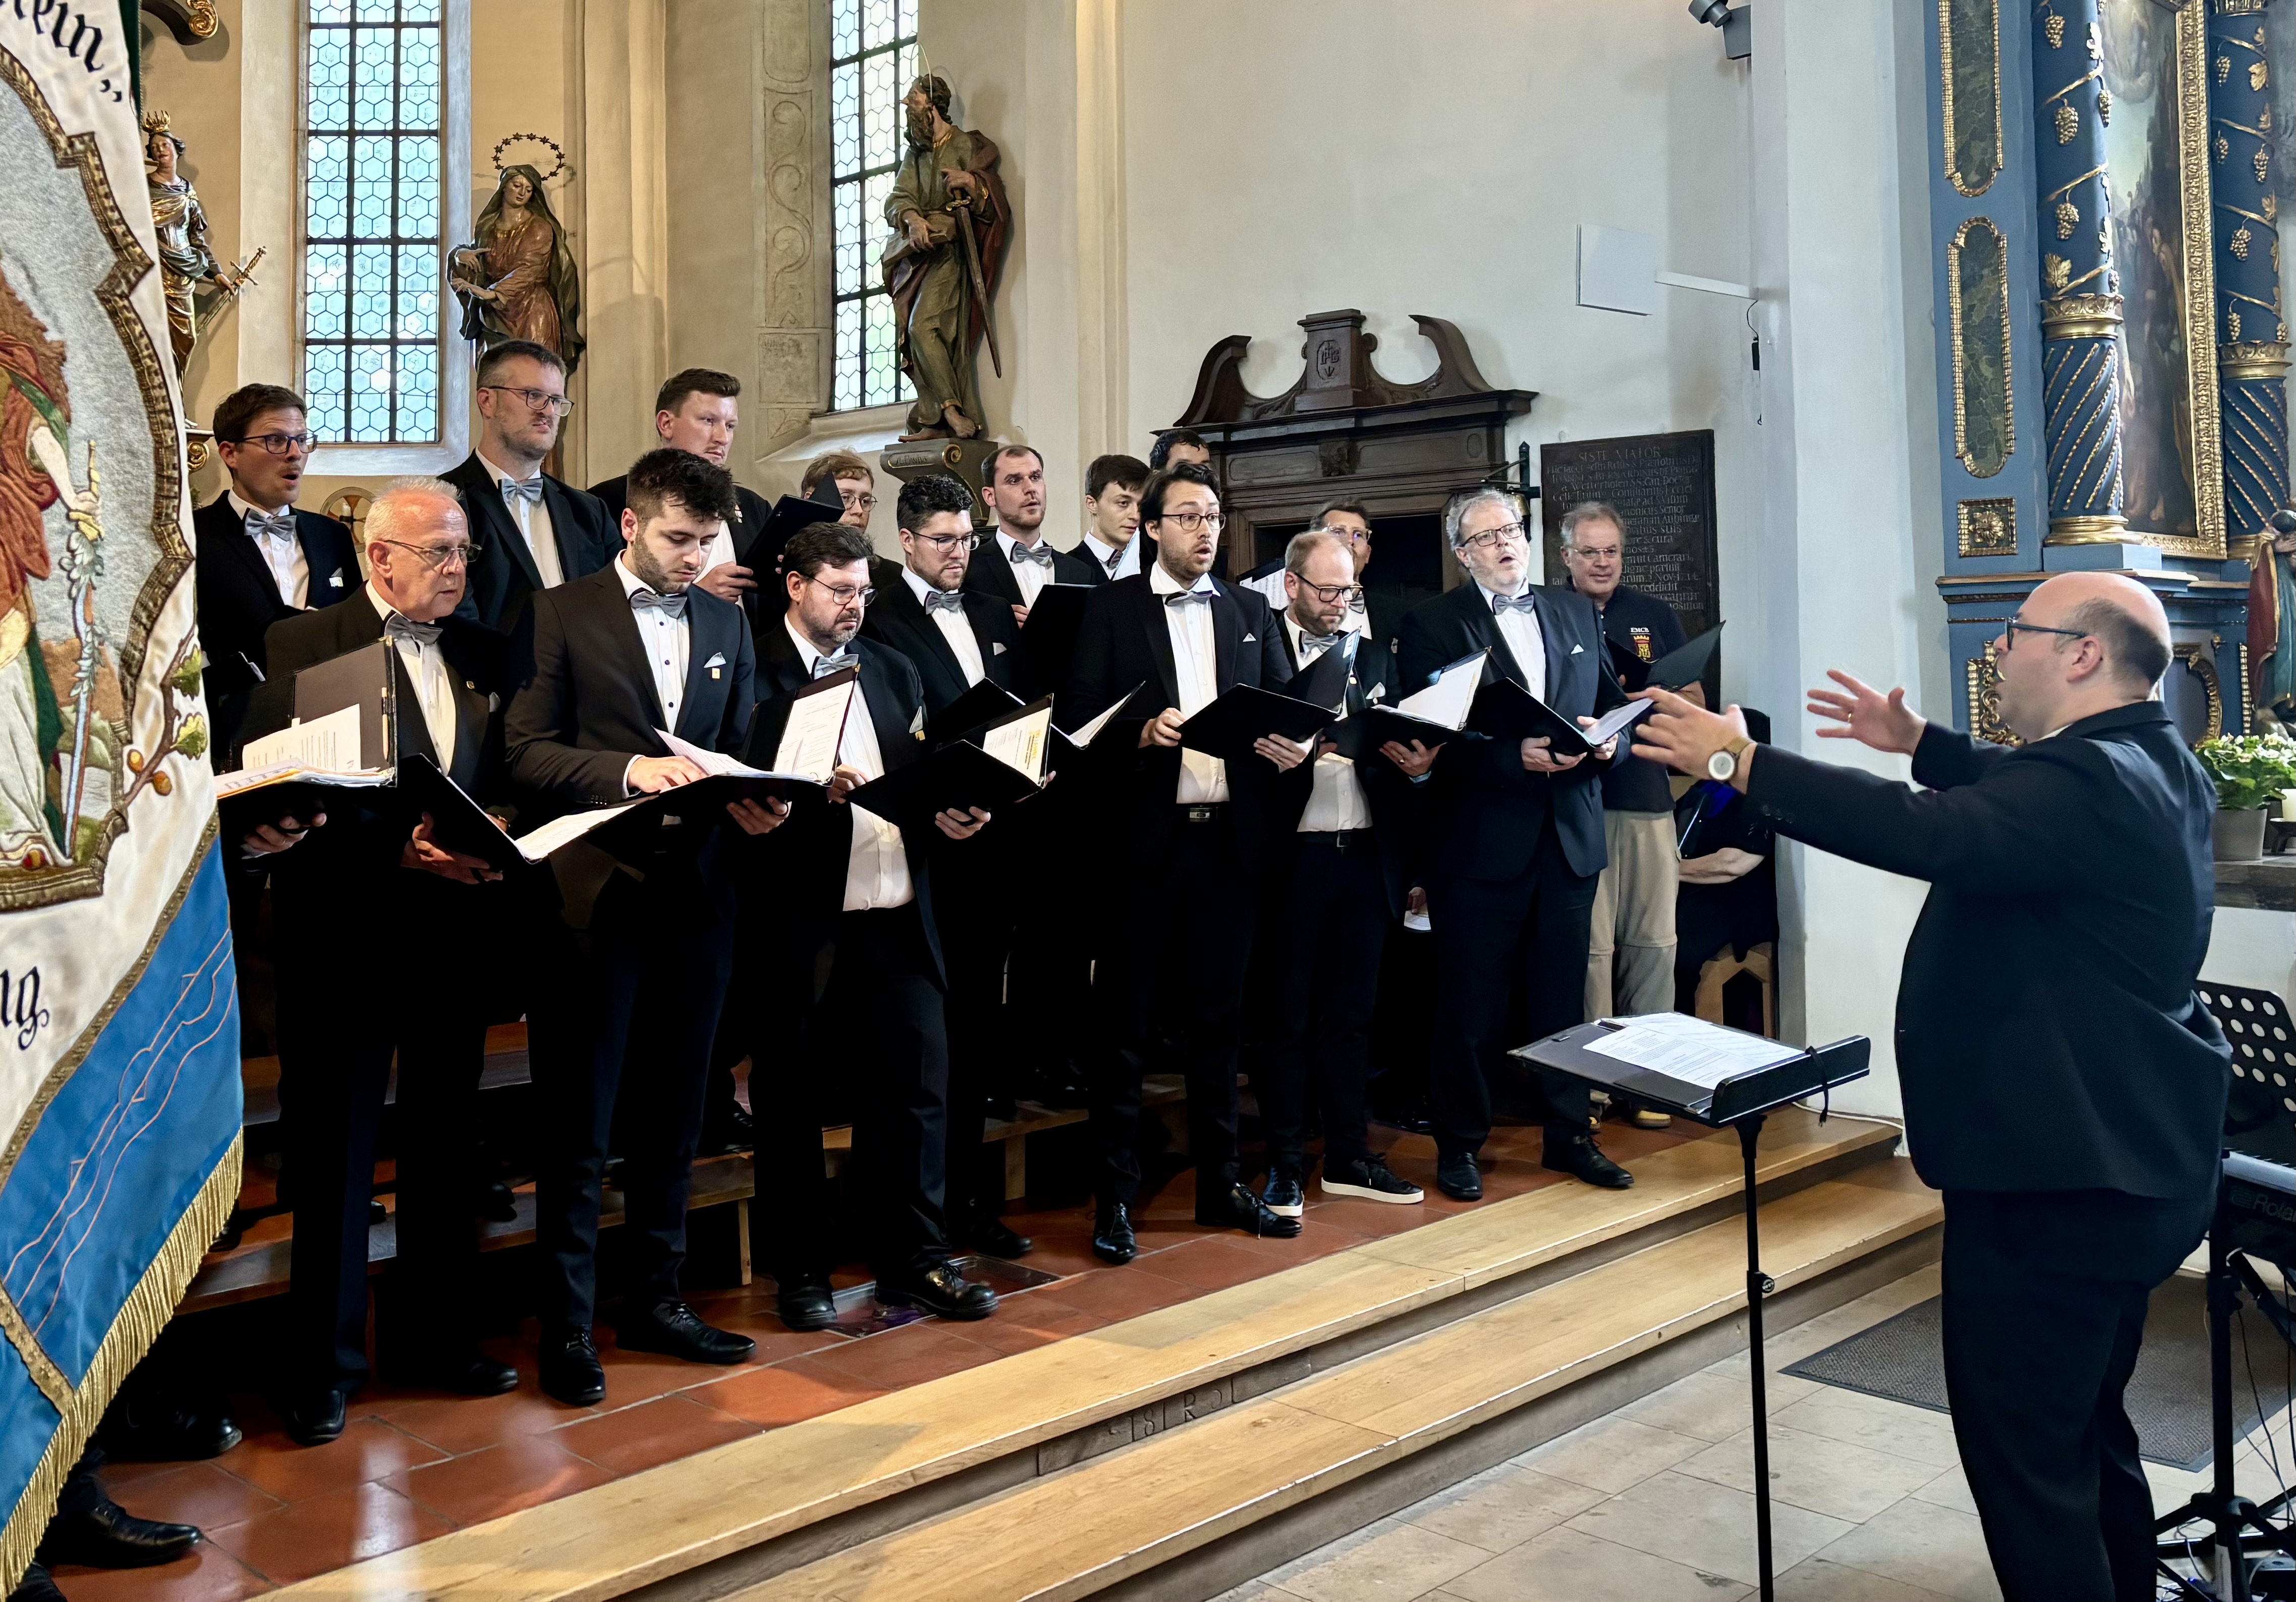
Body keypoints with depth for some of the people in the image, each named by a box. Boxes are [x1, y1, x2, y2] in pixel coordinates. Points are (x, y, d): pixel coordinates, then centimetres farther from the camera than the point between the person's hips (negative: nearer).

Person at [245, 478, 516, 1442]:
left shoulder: (480, 655, 12)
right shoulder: (303, 644, -3)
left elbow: (504, 783, 11)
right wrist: (396, 849, -19)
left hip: (456, 930, 5)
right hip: (345, 934, -5)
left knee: (444, 1147, 14)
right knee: (335, 1156, 4)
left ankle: (433, 1337, 28)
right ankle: (322, 1365, 17)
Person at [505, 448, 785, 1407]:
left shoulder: (727, 624, 14)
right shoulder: (560, 615, -1)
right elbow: (526, 751, -8)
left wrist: (756, 803, -5)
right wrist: (629, 769, -22)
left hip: (696, 891, 5)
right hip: (596, 892, -4)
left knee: (672, 1112, 13)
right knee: (577, 1120, 3)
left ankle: (656, 1301, 27)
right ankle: (567, 1327, 15)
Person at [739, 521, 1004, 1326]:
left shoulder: (892, 671, 16)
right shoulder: (754, 672, -2)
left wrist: (947, 815, -4)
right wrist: (808, 790, -25)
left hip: (895, 913, 5)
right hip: (798, 919, -5)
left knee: (917, 1083, 6)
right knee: (794, 1096, 6)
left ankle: (915, 1261, 19)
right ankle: (800, 1273, 20)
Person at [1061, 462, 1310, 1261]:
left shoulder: (1251, 612, 14)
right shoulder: (1112, 606, 2)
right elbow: (1077, 715, -4)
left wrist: (1291, 745, -10)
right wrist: (1139, 732, -21)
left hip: (1229, 836, 4)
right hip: (1145, 836, -3)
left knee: (1217, 1019, 12)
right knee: (1128, 1023, 3)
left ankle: (1220, 1182, 23)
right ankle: (1115, 1196, 12)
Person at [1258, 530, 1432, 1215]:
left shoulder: (1374, 659, 15)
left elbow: (1399, 753, 12)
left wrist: (1418, 765, -9)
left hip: (1366, 856, 5)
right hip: (1292, 855, -5)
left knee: (1351, 1015, 12)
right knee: (1288, 1016, 4)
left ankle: (1348, 1158, 22)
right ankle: (1285, 1166, 14)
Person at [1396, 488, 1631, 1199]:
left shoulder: (1576, 613, 14)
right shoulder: (1432, 623, -3)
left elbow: (1612, 705, 16)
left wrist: (1607, 738, -7)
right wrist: (1515, 756, -22)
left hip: (1569, 835, 4)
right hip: (1481, 840, -4)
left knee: (1563, 995, 11)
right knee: (1471, 1002, 4)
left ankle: (1568, 1135, 25)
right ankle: (1459, 1144, 17)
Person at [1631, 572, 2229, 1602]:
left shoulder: (2087, 780, -23)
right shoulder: (2153, 764, 9)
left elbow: (1924, 834, -37)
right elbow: (2018, 795, 28)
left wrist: (1742, 763, -31)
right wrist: (1920, 743, 24)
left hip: (2060, 1175, -11)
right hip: (2125, 1162, 11)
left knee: (2023, 1448, -1)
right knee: (2085, 1430, 24)